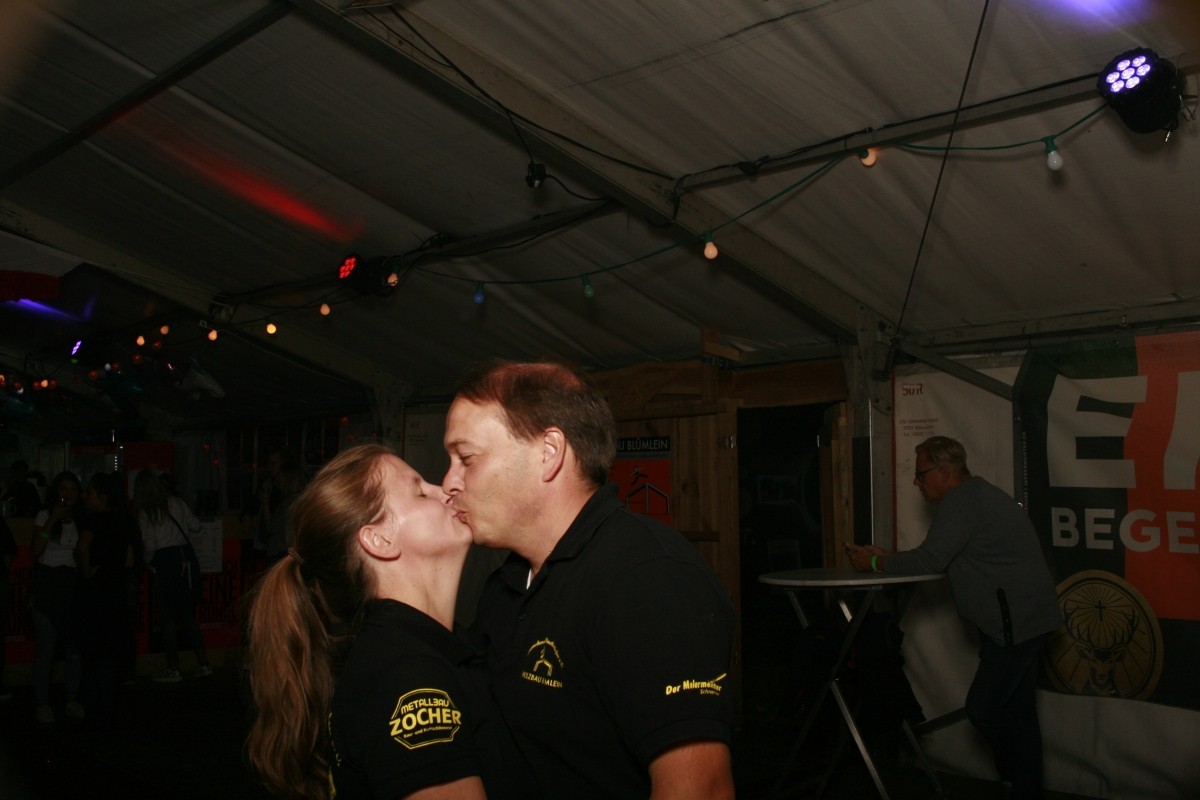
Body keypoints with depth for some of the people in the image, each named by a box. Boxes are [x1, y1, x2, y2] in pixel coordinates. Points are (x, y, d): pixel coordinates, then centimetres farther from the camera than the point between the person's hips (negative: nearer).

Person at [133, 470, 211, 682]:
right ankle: (203, 663, 10)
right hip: (185, 556, 5)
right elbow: (196, 525, 15)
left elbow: (149, 545, -9)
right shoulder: (176, 503, 5)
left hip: (164, 561, -5)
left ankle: (173, 668, 6)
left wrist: (147, 561, 11)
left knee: (167, 616, 4)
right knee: (188, 613, 11)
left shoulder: (145, 513, -7)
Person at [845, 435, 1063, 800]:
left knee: (984, 709, -5)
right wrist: (885, 559, 11)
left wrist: (876, 563, -8)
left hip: (1015, 622, -11)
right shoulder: (976, 496, 18)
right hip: (1024, 619, 11)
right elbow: (940, 558, 18)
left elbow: (930, 559, -20)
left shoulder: (960, 503, -15)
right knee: (1016, 711, 15)